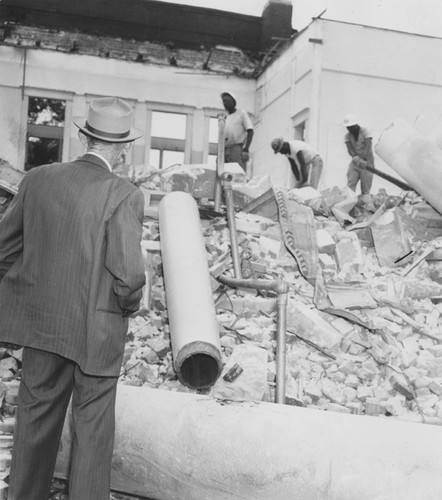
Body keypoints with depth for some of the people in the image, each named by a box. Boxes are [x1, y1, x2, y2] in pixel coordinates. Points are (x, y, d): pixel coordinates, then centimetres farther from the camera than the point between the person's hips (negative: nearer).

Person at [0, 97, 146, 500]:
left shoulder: (38, 179, -3)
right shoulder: (124, 196, -17)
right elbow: (128, 276, -21)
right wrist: (128, 307, 1)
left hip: (41, 321, 5)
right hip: (97, 330, -4)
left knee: (36, 418, 20)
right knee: (92, 426, 12)